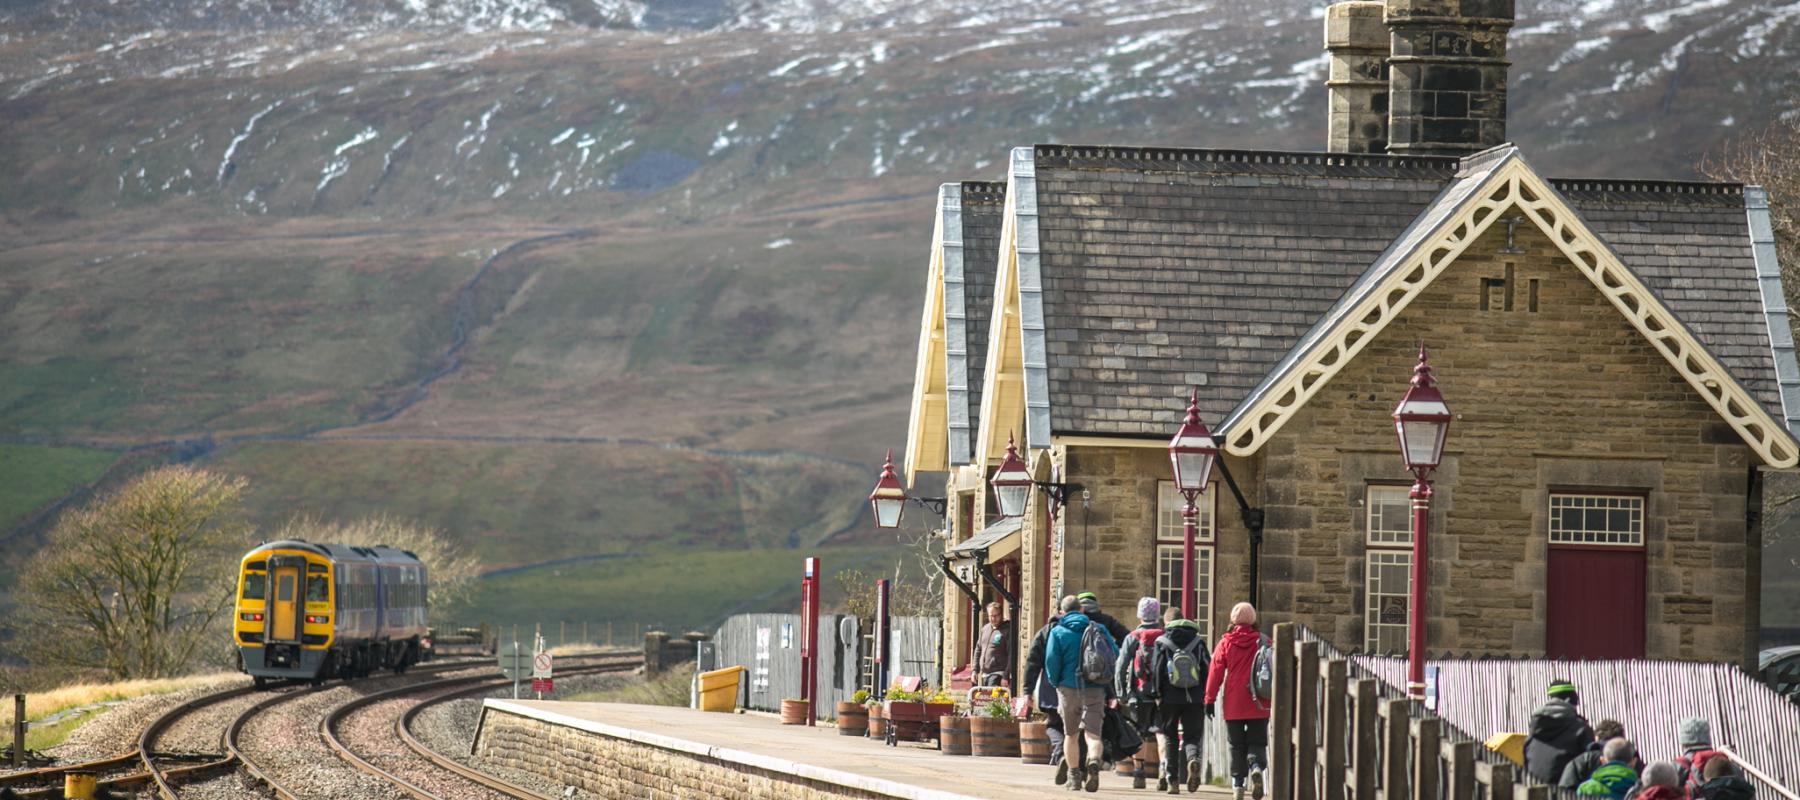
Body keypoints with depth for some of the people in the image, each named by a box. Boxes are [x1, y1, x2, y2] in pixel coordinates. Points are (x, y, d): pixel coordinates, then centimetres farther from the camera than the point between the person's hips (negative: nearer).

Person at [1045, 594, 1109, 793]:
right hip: (1095, 688, 1)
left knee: (1070, 734, 14)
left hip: (1069, 687, -1)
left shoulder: (1058, 632, 0)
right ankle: (1094, 762, -31)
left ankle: (1074, 776, 16)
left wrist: (1055, 682, 7)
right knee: (1093, 733, -2)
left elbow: (1051, 661, -9)